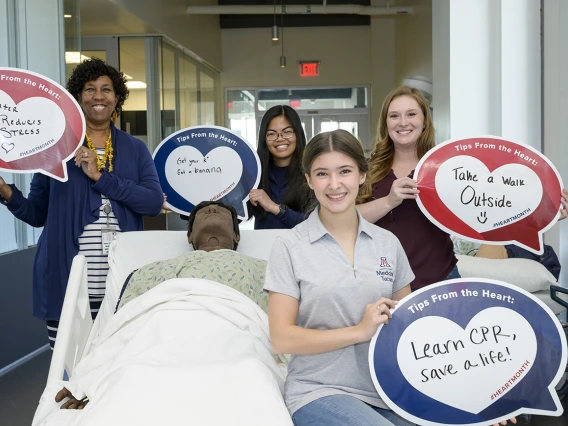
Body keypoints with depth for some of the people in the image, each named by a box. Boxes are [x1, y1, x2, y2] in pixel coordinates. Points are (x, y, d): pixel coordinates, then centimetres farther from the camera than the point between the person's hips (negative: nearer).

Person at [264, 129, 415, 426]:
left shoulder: (388, 243, 6)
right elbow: (282, 339, -8)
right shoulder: (289, 248, -4)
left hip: (385, 391, 4)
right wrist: (359, 331, -15)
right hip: (319, 392, -3)